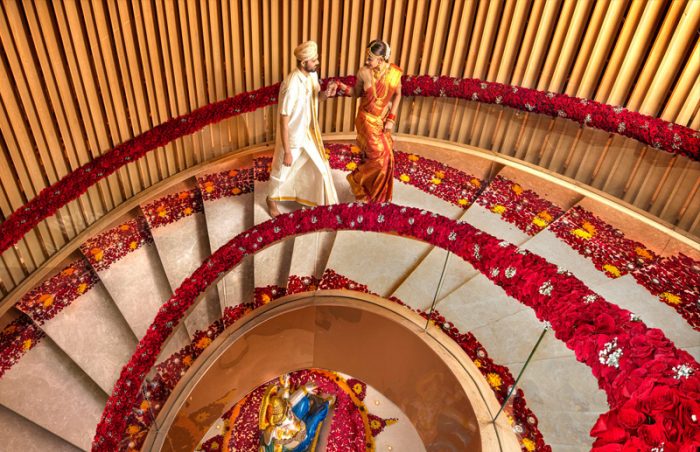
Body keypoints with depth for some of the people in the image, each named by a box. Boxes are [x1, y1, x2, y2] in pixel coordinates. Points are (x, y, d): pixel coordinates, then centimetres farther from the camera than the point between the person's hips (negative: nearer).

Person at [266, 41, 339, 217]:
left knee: (321, 167, 18)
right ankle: (272, 199, 44)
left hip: (309, 132, 7)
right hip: (292, 136, -7)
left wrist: (326, 93, -14)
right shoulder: (291, 86, -32)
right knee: (282, 171, 15)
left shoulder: (312, 75, -8)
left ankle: (327, 203, 39)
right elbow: (284, 122, -27)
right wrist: (287, 151, -22)